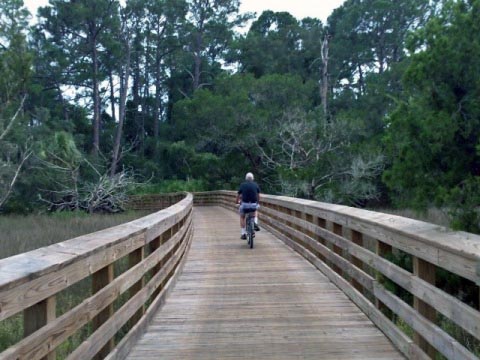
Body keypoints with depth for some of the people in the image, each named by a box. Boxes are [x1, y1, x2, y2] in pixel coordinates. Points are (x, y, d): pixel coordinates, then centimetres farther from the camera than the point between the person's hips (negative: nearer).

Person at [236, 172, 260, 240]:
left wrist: (238, 201, 31)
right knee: (255, 211, 36)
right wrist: (257, 202, 33)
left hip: (244, 204, -1)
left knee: (242, 217, 23)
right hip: (254, 204, 1)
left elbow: (238, 195, 11)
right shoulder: (255, 185, 6)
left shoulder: (242, 185, 3)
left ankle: (243, 233, 15)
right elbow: (258, 196, 14)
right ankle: (255, 223, 12)